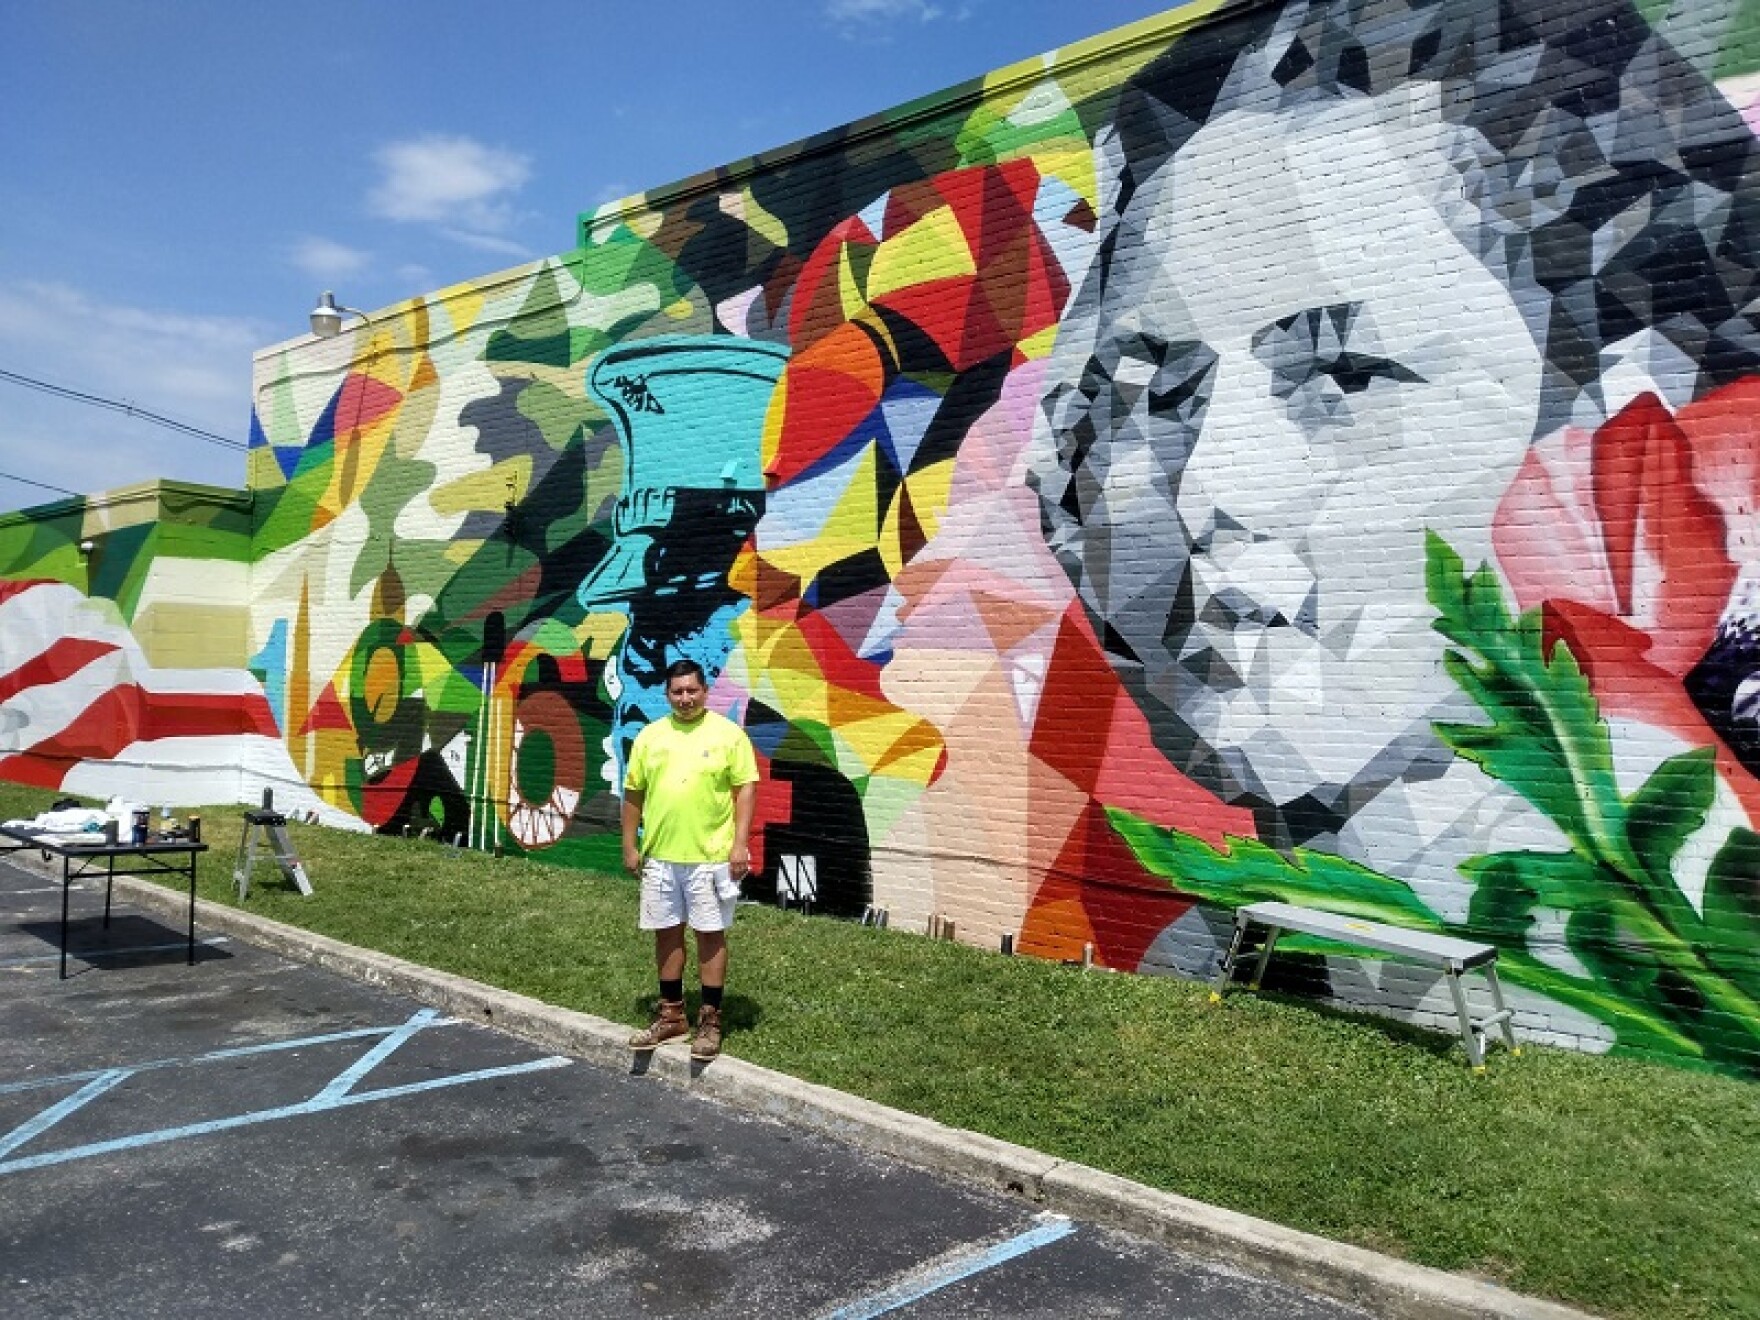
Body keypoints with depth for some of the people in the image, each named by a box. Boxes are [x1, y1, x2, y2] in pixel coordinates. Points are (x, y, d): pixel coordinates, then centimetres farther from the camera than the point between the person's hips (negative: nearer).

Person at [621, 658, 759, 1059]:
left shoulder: (728, 733, -4)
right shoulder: (650, 736, 6)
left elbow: (745, 789, -6)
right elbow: (633, 794, 10)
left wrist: (740, 844, -12)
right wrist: (630, 845, 7)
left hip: (711, 856, -4)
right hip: (660, 856, 4)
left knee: (710, 934, 4)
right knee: (667, 932, 12)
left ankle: (710, 1022, 14)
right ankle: (672, 1016, 26)